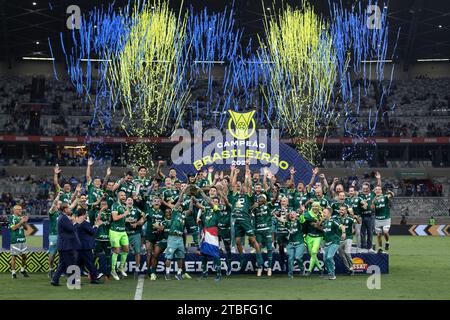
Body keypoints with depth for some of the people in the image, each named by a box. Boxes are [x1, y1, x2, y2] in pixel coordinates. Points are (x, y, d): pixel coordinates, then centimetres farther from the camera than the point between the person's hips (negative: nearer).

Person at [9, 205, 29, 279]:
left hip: (22, 239, 6)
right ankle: (13, 272, 2)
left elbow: (26, 228, 17)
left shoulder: (21, 217, 14)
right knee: (13, 256, -3)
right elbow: (13, 228, -14)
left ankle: (23, 270, 24)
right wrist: (21, 222, -16)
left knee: (24, 255, 8)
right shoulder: (11, 218, -4)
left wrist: (25, 222, -1)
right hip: (15, 240, -6)